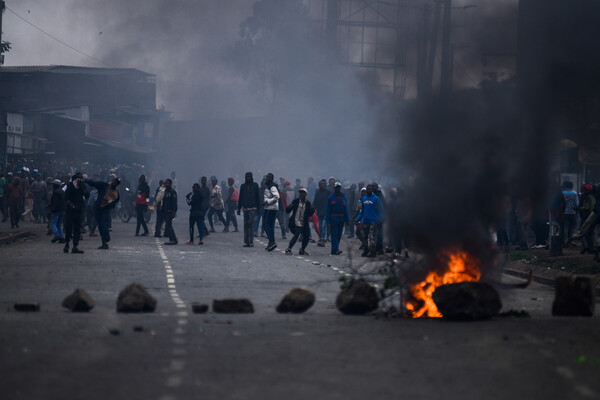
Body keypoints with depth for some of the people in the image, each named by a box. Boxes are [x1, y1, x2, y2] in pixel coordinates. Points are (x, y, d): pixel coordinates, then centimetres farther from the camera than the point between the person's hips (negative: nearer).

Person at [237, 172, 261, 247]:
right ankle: (246, 241, 6)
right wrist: (239, 208, 11)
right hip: (245, 208, 3)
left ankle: (251, 241, -10)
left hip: (252, 208, -3)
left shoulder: (255, 185, 4)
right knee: (246, 225, 4)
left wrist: (258, 208, -2)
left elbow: (258, 197, 4)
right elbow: (240, 198, 15)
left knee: (251, 224, -11)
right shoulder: (243, 186, 12)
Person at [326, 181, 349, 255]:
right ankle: (335, 249, -11)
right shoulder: (331, 198, 0)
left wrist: (347, 219, 4)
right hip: (333, 218, -4)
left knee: (339, 235, 7)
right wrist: (328, 220, -9)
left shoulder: (343, 197, 10)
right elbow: (328, 210, -2)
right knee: (334, 234, -8)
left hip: (341, 219, 4)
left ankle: (334, 250, 15)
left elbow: (346, 209, 12)